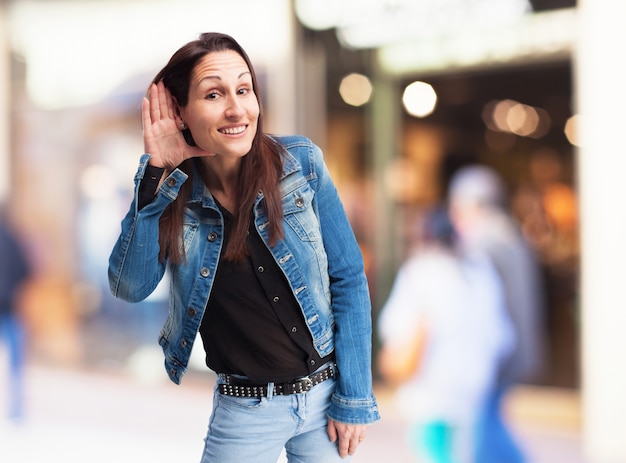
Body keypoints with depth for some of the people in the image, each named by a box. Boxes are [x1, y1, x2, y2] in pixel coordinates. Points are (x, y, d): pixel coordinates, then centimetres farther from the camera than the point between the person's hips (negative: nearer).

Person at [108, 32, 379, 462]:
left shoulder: (301, 163, -10)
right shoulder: (171, 192, -7)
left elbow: (348, 278, -6)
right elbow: (131, 287, -19)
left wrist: (354, 399, -7)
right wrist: (158, 174, -21)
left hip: (326, 391, 0)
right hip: (245, 410, 0)